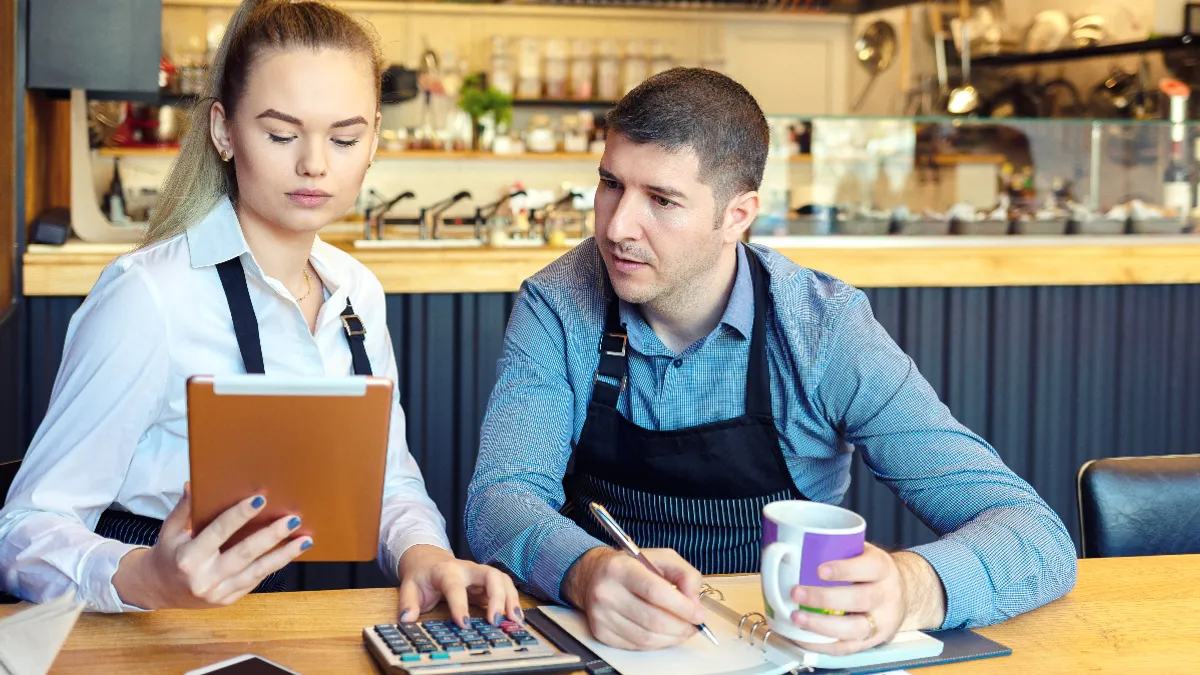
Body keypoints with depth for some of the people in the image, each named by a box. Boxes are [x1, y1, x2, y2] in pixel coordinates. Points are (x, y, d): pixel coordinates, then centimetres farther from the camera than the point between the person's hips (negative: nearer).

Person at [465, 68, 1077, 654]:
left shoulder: (823, 328, -12)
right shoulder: (557, 307, -5)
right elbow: (500, 499, -13)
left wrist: (910, 590, -39)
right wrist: (586, 572, -36)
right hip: (608, 642, 1)